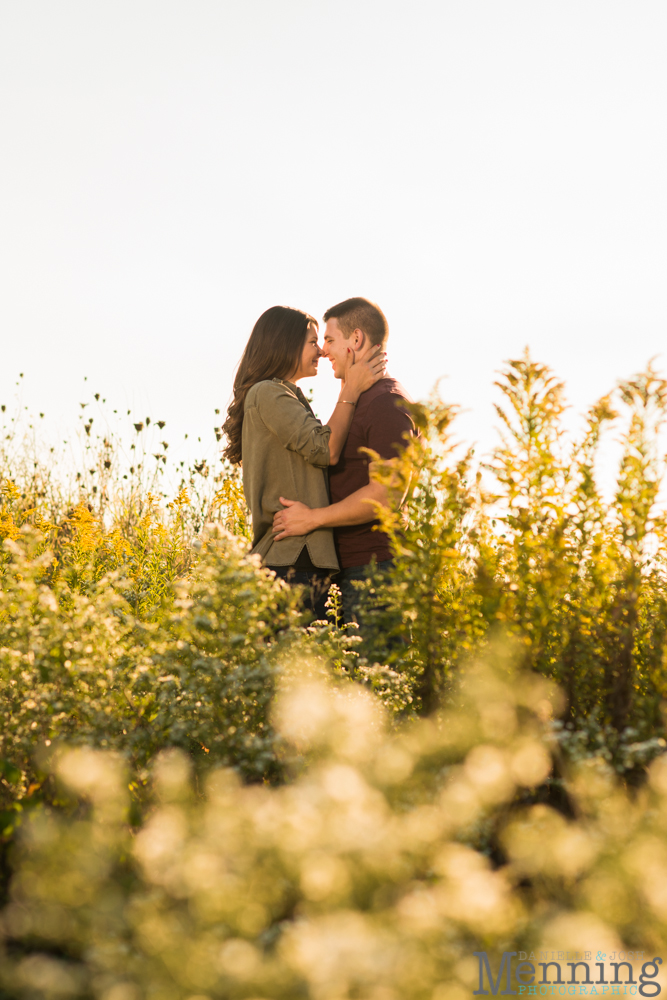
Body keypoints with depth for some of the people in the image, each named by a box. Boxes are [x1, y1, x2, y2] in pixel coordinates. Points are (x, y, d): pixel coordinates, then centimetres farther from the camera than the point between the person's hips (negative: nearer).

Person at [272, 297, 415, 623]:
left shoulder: (387, 404, -12)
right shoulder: (361, 402, 22)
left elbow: (386, 495, -20)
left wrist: (313, 517, -17)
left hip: (375, 567, -10)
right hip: (352, 567, 10)